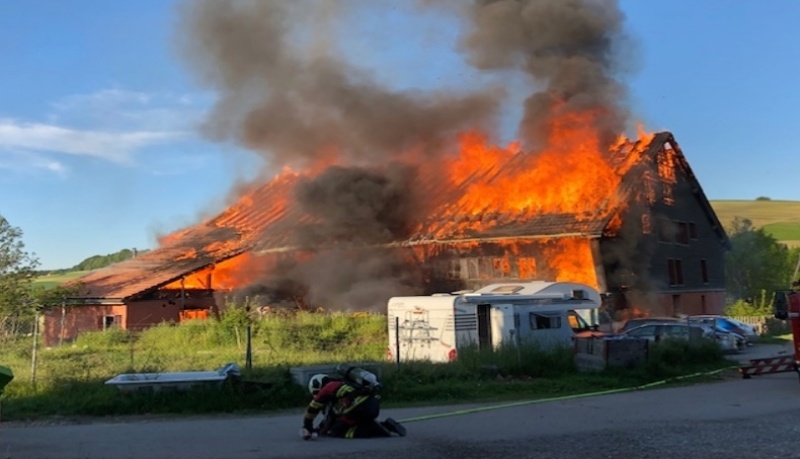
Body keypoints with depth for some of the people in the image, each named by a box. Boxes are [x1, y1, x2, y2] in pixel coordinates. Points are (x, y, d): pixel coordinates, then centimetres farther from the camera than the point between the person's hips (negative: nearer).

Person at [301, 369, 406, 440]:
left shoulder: (328, 387, 9)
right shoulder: (340, 385, 33)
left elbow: (313, 408, 11)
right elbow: (332, 414, 39)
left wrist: (307, 427, 22)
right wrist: (322, 427, 42)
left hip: (361, 407, -9)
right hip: (374, 405, 9)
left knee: (337, 431, 4)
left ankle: (373, 430, -9)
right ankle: (387, 425, 11)